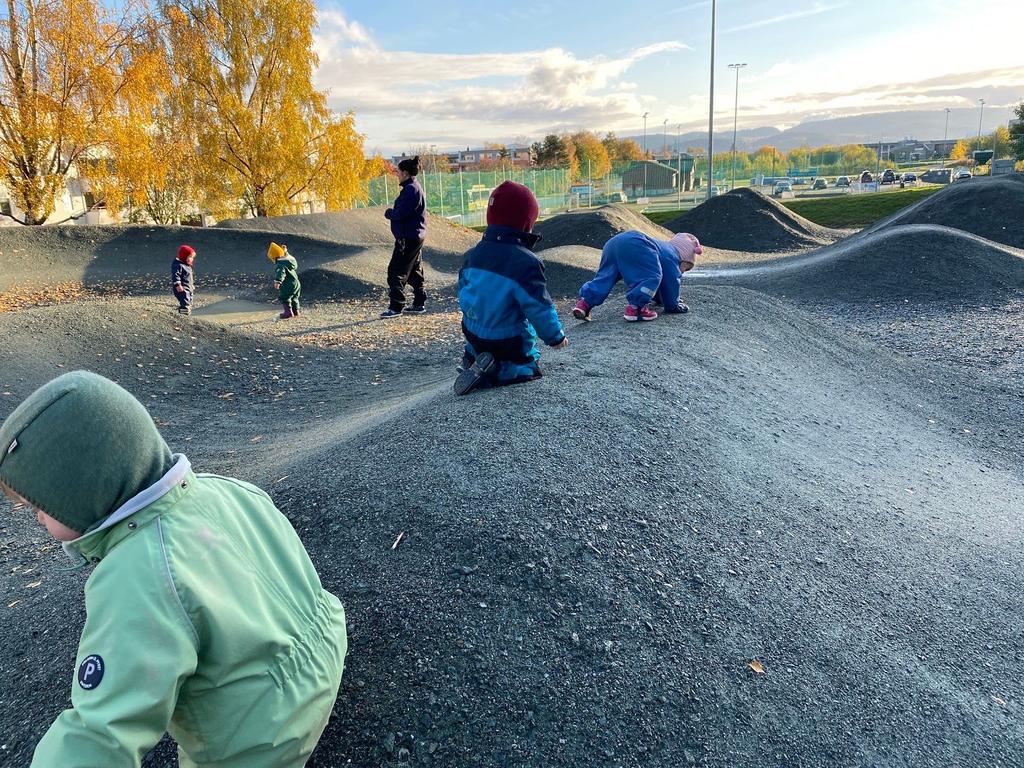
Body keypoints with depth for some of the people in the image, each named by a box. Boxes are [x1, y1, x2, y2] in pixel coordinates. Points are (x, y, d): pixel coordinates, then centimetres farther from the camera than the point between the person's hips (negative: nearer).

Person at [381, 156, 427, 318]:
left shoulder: (410, 189, -17)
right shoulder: (415, 187, 16)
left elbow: (401, 213, -23)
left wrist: (388, 213, -5)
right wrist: (392, 212, 4)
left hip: (408, 238, -11)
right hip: (416, 236, 11)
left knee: (396, 271, -8)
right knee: (414, 271, 16)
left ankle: (395, 307, -7)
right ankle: (419, 303, 22)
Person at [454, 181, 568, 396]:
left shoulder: (473, 255, -2)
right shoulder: (525, 263, -24)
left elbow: (463, 292, 10)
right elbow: (539, 307, -21)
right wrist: (556, 336, -5)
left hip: (474, 333, 7)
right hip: (509, 342, -7)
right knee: (529, 369, 11)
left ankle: (472, 358, 2)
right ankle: (493, 373, -16)